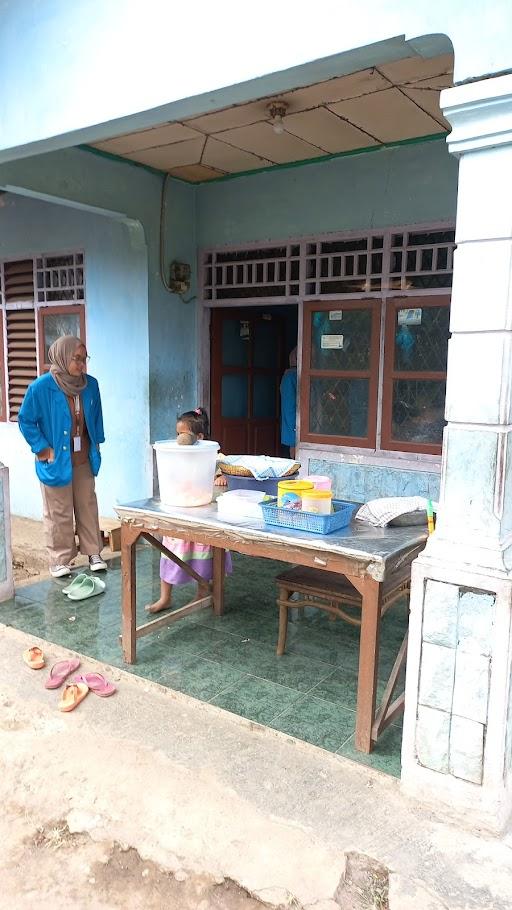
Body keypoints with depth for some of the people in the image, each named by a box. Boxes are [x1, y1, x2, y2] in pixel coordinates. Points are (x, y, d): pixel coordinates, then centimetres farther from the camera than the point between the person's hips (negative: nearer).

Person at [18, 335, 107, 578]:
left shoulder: (90, 384, -2)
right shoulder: (41, 387, -15)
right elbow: (25, 420, -7)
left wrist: (96, 444, 10)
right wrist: (43, 449, -10)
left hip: (84, 460, 4)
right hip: (56, 460, -4)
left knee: (88, 507, 13)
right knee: (59, 512, 6)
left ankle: (93, 552, 26)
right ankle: (60, 560, 19)